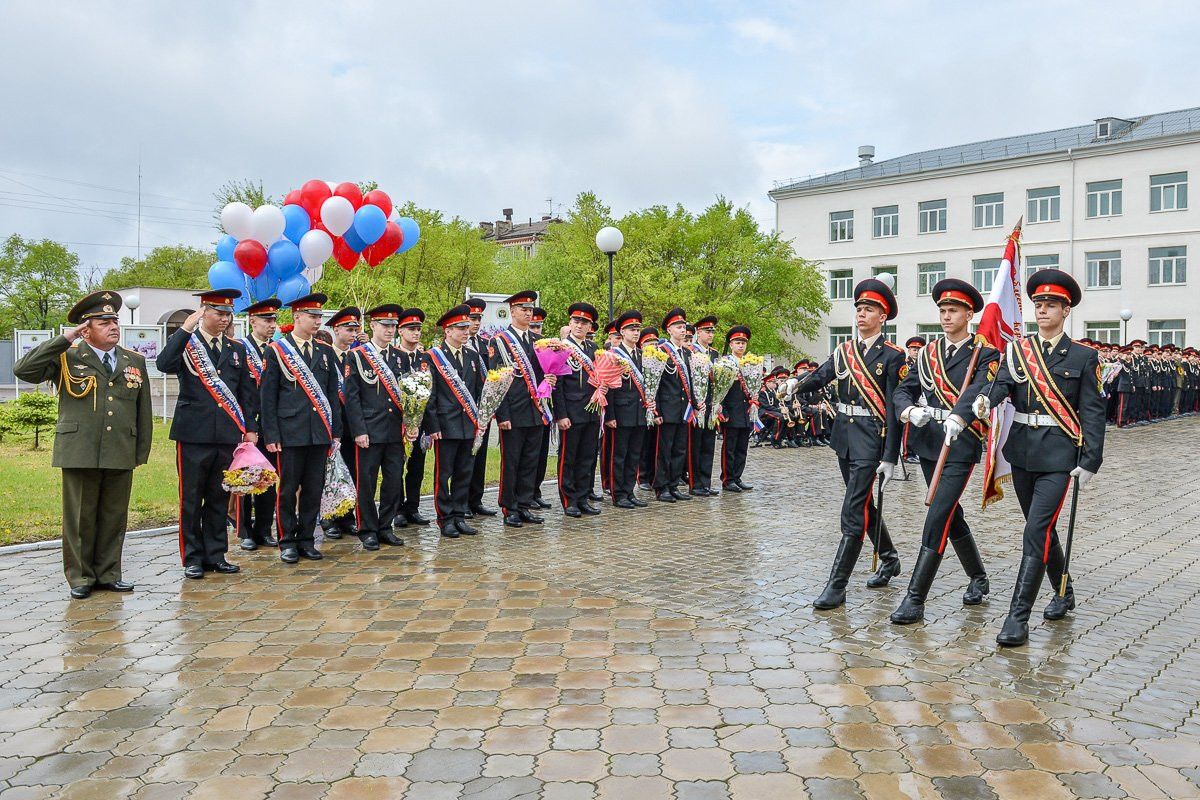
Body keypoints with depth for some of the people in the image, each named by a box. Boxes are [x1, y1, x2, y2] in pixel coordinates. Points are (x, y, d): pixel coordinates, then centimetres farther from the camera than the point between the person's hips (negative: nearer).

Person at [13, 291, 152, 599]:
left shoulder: (135, 361, 12)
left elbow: (144, 411, 13)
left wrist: (141, 452, 9)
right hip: (80, 454, -3)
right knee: (79, 518, 5)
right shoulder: (67, 358, 3)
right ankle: (80, 578, 17)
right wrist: (65, 339, -13)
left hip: (121, 455, 3)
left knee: (114, 517, 9)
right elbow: (23, 369, -12)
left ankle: (108, 574, 21)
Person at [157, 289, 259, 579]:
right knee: (191, 498, 2)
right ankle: (192, 558, 12)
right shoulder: (185, 343, 2)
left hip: (228, 435, 4)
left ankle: (215, 555, 19)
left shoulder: (237, 349, 13)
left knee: (219, 498, 10)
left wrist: (250, 428, 6)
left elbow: (247, 391, 13)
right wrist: (186, 327, -19)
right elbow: (164, 365, -20)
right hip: (194, 433, -3)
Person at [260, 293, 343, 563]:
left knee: (314, 489, 7)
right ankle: (287, 542, 14)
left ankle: (306, 540, 18)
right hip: (290, 434, -4)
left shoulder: (325, 352, 12)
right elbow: (268, 397, -3)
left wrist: (336, 431, 8)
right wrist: (271, 436, -8)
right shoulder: (277, 351, -1)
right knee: (288, 489, 3)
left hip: (320, 434, 4)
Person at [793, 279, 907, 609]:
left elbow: (894, 409, -11)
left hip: (871, 440, -7)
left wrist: (889, 458, -15)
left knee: (853, 513, -9)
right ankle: (889, 559, 39)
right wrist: (792, 386, -26)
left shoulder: (892, 356, -7)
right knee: (863, 505, 18)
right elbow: (818, 376, -3)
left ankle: (836, 586, -5)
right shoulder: (844, 351, 11)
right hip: (844, 436, 7)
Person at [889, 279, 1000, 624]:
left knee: (938, 518, -12)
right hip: (928, 442, 6)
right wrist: (910, 410, -20)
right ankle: (978, 578, 38)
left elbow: (979, 392, -21)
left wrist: (954, 415, -40)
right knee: (951, 515, 17)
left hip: (961, 444, -6)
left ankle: (915, 599, -7)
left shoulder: (985, 355, -3)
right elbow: (902, 390, 3)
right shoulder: (926, 353, 12)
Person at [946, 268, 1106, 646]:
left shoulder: (1083, 357, 0)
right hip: (1022, 452, 4)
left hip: (1059, 455, -4)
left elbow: (1093, 412, -1)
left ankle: (1018, 617, -8)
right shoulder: (1017, 350, 6)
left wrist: (1090, 461, -9)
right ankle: (1064, 593, 37)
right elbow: (993, 388, -10)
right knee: (1042, 528, 16)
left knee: (1037, 532, -11)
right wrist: (959, 416, -27)